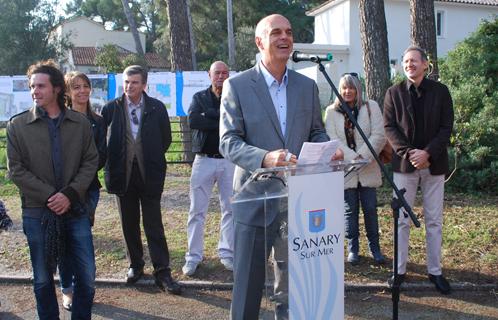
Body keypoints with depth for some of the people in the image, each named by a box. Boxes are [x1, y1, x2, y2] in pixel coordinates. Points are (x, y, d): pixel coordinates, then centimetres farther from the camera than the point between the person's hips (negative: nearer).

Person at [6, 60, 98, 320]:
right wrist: (50, 196, -13)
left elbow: (91, 161, 2)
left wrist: (70, 194, -11)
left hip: (75, 210, 1)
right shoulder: (17, 125, -1)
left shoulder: (80, 123, 2)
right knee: (43, 279, 10)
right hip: (37, 213, -1)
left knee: (86, 276, 5)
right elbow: (16, 169, -4)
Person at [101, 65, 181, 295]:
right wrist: (112, 165, 3)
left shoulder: (157, 108, -2)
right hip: (123, 174, 2)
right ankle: (135, 265, 28)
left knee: (154, 225, 0)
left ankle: (162, 272, 4)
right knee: (129, 224, 12)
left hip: (149, 174, -1)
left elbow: (166, 139, 8)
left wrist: (153, 160, 7)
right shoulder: (111, 108, -1)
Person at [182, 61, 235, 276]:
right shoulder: (199, 98, 7)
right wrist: (223, 123, -13)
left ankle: (227, 253, 17)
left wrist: (209, 116, -14)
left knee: (230, 209, 5)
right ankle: (193, 257, 10)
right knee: (197, 211, 2)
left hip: (229, 160, 0)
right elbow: (192, 121, -12)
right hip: (204, 160, 0)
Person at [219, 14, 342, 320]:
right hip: (256, 199, -4)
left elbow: (317, 132, 14)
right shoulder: (237, 85, -5)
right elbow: (228, 142, -10)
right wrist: (265, 158, -28)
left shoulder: (308, 86, 8)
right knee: (248, 282, 6)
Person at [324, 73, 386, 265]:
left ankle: (375, 248, 16)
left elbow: (378, 135, -4)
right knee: (350, 210, 5)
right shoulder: (332, 111, 4)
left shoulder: (371, 107, 3)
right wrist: (352, 158, -15)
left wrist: (362, 156, -15)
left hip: (368, 168, 0)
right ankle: (353, 248, 14)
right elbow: (333, 139, -5)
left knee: (370, 208, 4)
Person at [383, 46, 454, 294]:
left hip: (434, 164, 0)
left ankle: (435, 271, 17)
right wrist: (408, 152, -15)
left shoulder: (440, 91, 2)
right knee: (402, 220, 4)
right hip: (404, 163, 0)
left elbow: (447, 128, -2)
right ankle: (400, 270, 14)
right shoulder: (394, 93, 3)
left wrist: (427, 153, -15)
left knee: (434, 220, 7)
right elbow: (389, 127, -2)